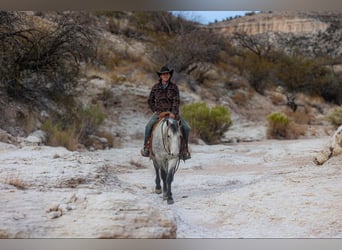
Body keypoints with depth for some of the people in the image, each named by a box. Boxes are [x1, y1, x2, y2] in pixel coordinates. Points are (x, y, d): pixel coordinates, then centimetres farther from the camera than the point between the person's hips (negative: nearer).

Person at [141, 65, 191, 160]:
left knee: (186, 127, -18)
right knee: (148, 126, -28)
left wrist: (173, 113, -21)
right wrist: (155, 111, 1)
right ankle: (145, 146, -11)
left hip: (172, 112, 0)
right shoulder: (155, 87, 5)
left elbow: (176, 101, -7)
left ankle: (185, 149, -1)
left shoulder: (174, 87, 1)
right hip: (159, 112, 0)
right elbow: (150, 101, 14)